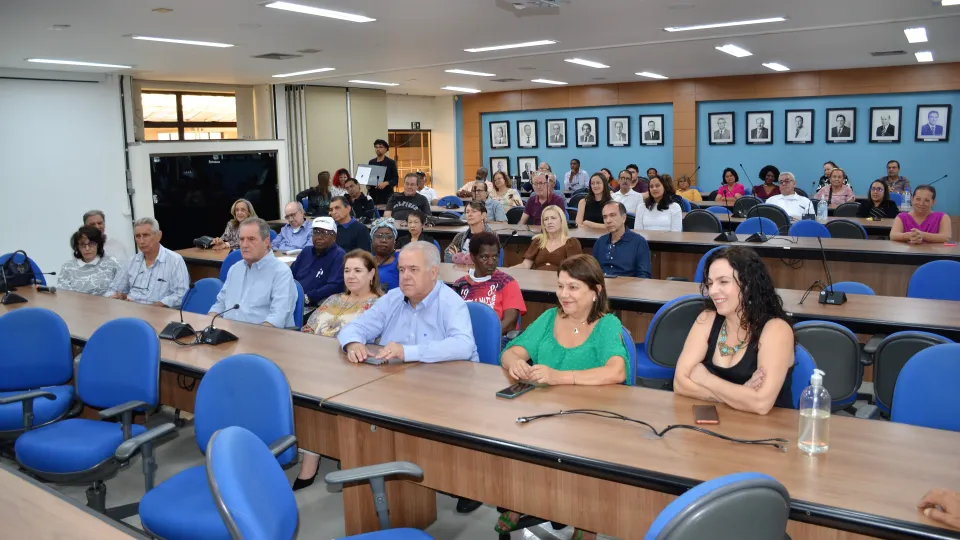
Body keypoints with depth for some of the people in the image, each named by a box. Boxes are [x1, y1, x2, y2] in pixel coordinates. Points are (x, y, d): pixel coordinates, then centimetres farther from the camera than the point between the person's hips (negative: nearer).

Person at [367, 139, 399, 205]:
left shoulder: (391, 163, 3)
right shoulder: (371, 162, 15)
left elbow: (395, 179, -2)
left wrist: (386, 183, -19)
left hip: (386, 195, -4)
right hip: (373, 194, 4)